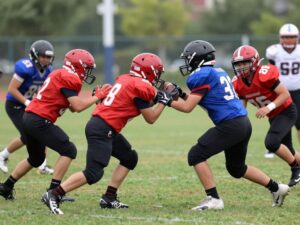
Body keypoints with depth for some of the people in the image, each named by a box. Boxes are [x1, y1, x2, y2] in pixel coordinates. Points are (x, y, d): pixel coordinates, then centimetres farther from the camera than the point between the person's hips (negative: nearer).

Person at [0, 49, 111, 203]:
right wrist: (98, 97, -5)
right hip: (40, 121, -10)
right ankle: (53, 191, -9)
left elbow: (72, 107, 19)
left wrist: (95, 96, 12)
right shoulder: (68, 78, -10)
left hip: (29, 117, 10)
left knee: (36, 159, 25)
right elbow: (78, 107, -16)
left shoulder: (59, 75, 19)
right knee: (68, 150, -6)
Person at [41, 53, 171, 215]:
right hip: (102, 130, -10)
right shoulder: (141, 87, -10)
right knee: (93, 174, -13)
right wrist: (163, 101, 9)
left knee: (130, 158, 20)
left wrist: (154, 95, 18)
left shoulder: (125, 79, 14)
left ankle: (109, 198, 18)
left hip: (97, 124, 10)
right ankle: (53, 195, -15)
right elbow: (150, 118, -4)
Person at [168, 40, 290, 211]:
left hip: (230, 125, -9)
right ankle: (276, 188, 29)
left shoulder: (202, 75, -9)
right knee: (236, 168, 25)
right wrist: (180, 94, 19)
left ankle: (214, 199, -9)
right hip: (244, 124, 9)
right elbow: (201, 100, 26)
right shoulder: (219, 72, 18)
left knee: (196, 155, -5)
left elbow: (188, 107, -9)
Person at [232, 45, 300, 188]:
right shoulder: (239, 84, -6)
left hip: (286, 111, -8)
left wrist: (268, 108, -33)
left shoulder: (265, 75, -27)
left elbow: (285, 94, -23)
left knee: (271, 142, -25)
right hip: (273, 116, 8)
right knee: (287, 150, 15)